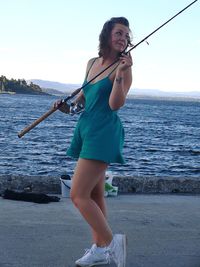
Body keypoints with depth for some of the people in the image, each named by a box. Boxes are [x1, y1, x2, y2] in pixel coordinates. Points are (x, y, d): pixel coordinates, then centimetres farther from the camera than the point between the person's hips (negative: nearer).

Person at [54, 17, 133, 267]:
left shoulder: (123, 67, -8)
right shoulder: (92, 63, 12)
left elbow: (115, 104, -17)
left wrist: (120, 74, -28)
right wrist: (69, 105, 9)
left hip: (104, 131, -8)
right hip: (86, 128, 8)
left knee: (78, 195, -13)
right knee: (94, 194, 13)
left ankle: (110, 242, -2)